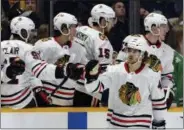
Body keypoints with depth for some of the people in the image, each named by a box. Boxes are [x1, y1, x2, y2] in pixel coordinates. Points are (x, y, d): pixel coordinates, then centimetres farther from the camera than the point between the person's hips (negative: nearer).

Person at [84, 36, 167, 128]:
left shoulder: (151, 76, -10)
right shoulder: (115, 71, -7)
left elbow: (158, 100, 0)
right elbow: (95, 87, -11)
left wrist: (159, 124, 4)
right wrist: (92, 76, -34)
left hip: (139, 124, -3)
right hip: (116, 123, 3)